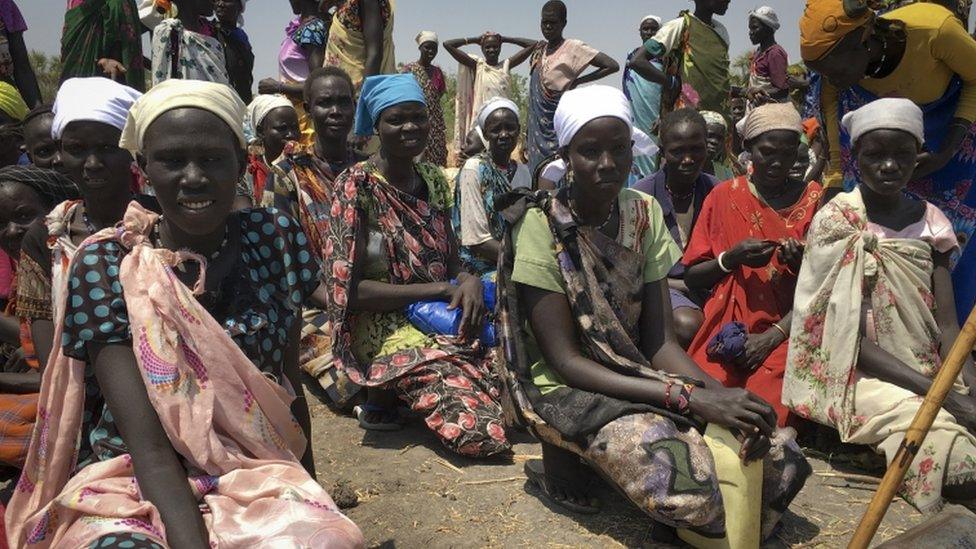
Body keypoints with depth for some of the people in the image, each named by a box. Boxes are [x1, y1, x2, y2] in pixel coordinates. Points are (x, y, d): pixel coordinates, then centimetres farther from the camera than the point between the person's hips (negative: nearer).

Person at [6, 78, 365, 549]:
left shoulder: (274, 239, -2)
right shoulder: (104, 266, -9)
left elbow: (289, 387, 6)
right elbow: (147, 443, -17)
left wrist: (310, 497, 5)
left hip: (258, 473, 1)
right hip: (131, 481, -1)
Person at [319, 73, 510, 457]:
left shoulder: (433, 180, 9)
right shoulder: (357, 185, -10)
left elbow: (452, 262, 12)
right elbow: (349, 289, -15)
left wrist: (470, 282, -13)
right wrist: (439, 290, -16)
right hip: (387, 329, -7)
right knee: (483, 432, -22)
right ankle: (383, 393, 3)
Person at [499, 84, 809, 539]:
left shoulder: (644, 213, 1)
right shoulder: (542, 226, -15)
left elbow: (659, 340, -2)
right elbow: (565, 360, -19)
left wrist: (717, 393, -22)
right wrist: (688, 397, -28)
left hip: (636, 374, 7)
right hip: (570, 388, -6)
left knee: (782, 458, -7)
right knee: (689, 483, -31)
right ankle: (566, 456, -3)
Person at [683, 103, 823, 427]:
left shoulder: (812, 199, 8)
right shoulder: (724, 196, 8)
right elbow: (692, 278, 6)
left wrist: (774, 335, -12)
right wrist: (731, 258, -12)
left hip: (787, 332, 0)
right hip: (729, 327, 1)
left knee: (769, 408, -26)